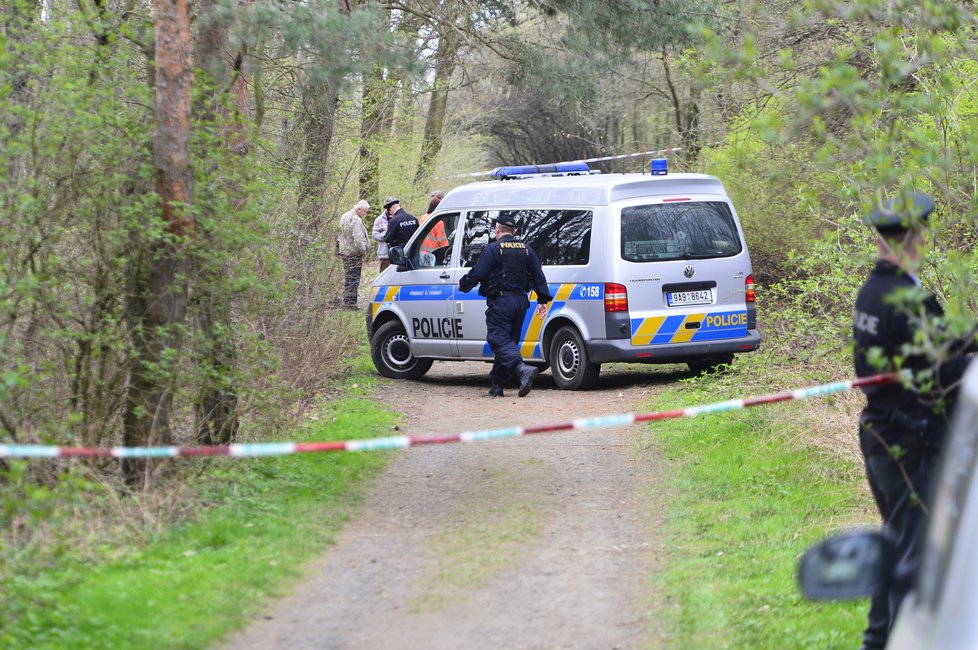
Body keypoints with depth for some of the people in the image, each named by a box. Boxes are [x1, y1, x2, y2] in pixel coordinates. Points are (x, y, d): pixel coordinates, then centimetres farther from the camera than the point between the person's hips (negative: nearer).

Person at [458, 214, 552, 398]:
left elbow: (477, 273, -12)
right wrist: (543, 300, 13)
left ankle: (522, 369, -35)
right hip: (520, 301, 7)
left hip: (500, 302, -7)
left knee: (499, 340, -10)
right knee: (509, 340, 14)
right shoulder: (526, 249, 11)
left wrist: (463, 284, 6)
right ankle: (497, 385, 17)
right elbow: (538, 276, 10)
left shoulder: (493, 249, -9)